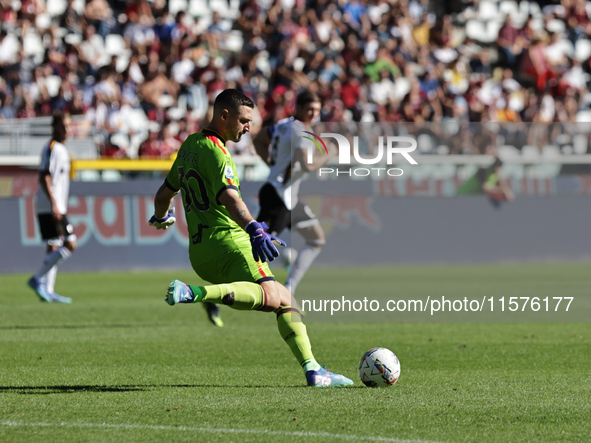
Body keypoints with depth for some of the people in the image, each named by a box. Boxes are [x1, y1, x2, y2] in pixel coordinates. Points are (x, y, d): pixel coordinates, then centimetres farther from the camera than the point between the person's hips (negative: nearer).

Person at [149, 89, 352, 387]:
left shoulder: (190, 145, 19)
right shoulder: (213, 151, -10)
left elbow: (165, 194, 32)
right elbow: (227, 196, -30)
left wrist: (160, 218, 53)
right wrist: (254, 229, -44)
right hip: (226, 242, -10)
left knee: (284, 299, 14)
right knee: (270, 297, -31)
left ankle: (312, 371, 7)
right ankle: (195, 293, -39)